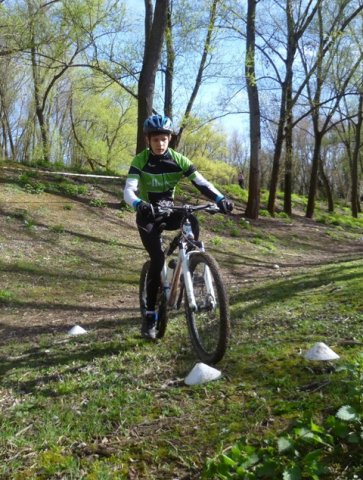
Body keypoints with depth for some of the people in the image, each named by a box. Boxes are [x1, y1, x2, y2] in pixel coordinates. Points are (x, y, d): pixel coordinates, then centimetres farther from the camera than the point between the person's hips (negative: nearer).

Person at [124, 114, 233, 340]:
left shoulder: (178, 159, -10)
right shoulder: (140, 161, -15)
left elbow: (202, 183, -17)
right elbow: (129, 191, -28)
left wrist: (221, 199, -36)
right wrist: (139, 204, -51)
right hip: (148, 215, -2)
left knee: (192, 221, -32)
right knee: (158, 257, -20)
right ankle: (150, 315, -10)